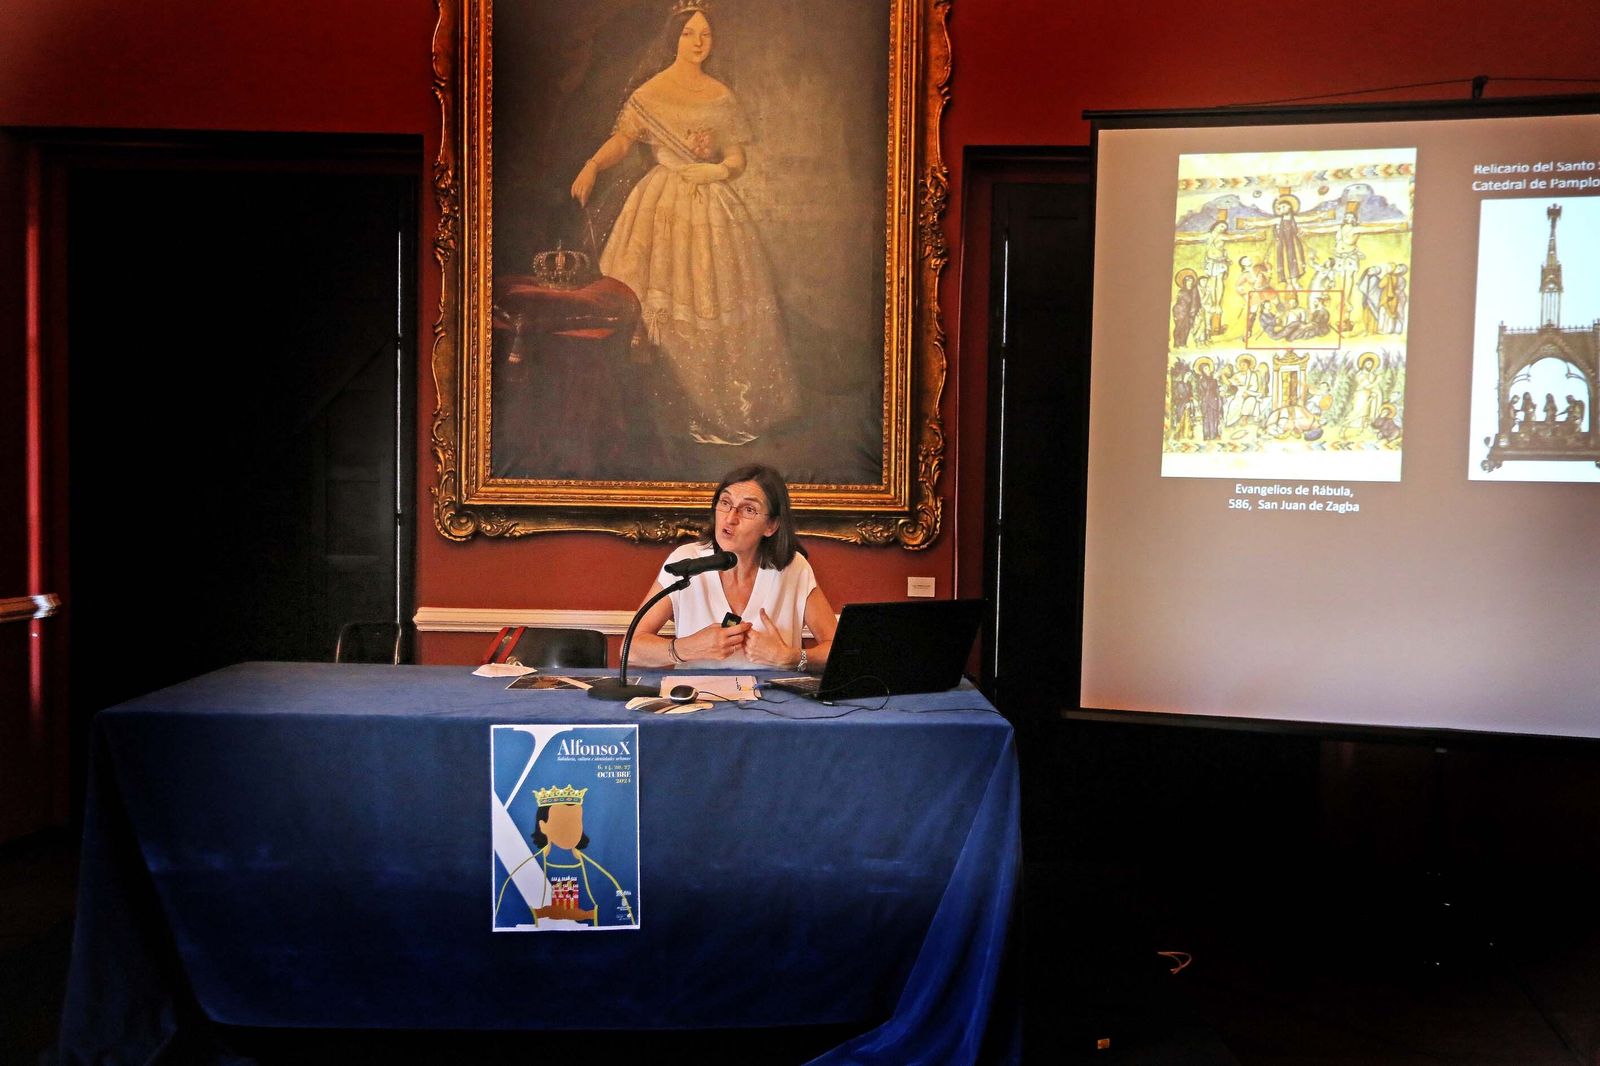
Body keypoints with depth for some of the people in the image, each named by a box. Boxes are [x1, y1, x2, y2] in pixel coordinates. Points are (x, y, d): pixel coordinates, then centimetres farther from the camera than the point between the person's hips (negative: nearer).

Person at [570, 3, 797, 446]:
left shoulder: (721, 95, 10)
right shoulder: (649, 93, 1)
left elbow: (739, 157, 9)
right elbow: (622, 140, -8)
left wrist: (722, 168, -14)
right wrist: (592, 166, -27)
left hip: (713, 202, 3)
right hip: (665, 203, -3)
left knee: (716, 300, 3)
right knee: (664, 305, -6)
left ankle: (723, 402, 13)